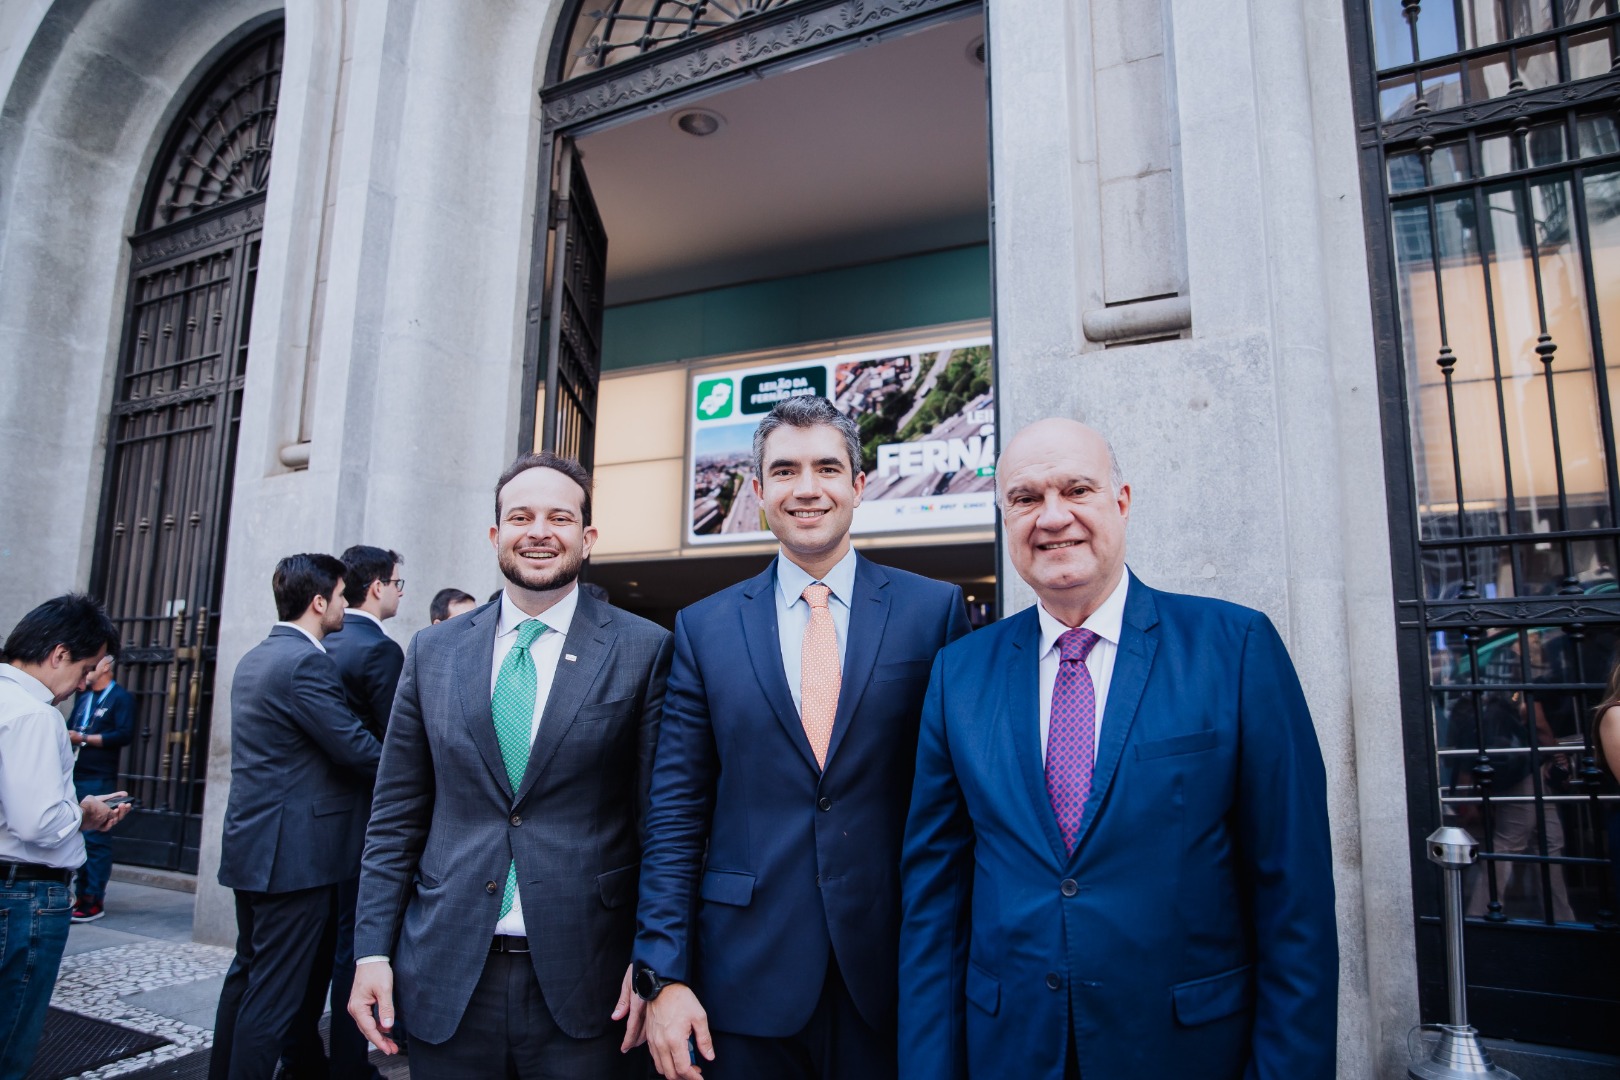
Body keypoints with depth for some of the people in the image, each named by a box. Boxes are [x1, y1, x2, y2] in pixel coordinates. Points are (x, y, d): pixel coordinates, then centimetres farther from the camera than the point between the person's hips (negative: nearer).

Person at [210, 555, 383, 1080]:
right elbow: (358, 749, -21)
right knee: (275, 991, 1)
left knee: (248, 972, 22)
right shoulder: (307, 662, -19)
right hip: (294, 850, -10)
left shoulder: (255, 659, 12)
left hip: (251, 844, 10)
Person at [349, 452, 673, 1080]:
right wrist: (372, 951, 3)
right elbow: (396, 816, 8)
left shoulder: (643, 650, -5)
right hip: (444, 979, 3)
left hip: (582, 981, -2)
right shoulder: (432, 652, 5)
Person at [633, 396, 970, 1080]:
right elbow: (676, 813, 1)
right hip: (747, 972, 1)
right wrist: (665, 976, -4)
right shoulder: (704, 627, 2)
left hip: (894, 970, 0)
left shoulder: (933, 609, -2)